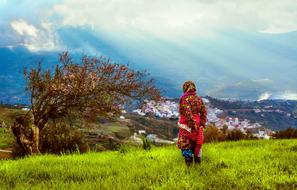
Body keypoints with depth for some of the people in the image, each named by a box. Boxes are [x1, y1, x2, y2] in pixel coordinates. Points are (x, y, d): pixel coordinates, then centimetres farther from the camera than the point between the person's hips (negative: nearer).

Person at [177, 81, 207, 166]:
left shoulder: (185, 99, -12)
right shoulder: (199, 99, 9)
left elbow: (187, 113, -20)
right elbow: (204, 113, 6)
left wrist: (192, 124, -18)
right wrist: (202, 125, 4)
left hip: (187, 126, -6)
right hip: (197, 126, 7)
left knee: (185, 145, -1)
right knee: (197, 144, 16)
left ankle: (189, 164, -3)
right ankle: (198, 162, 24)